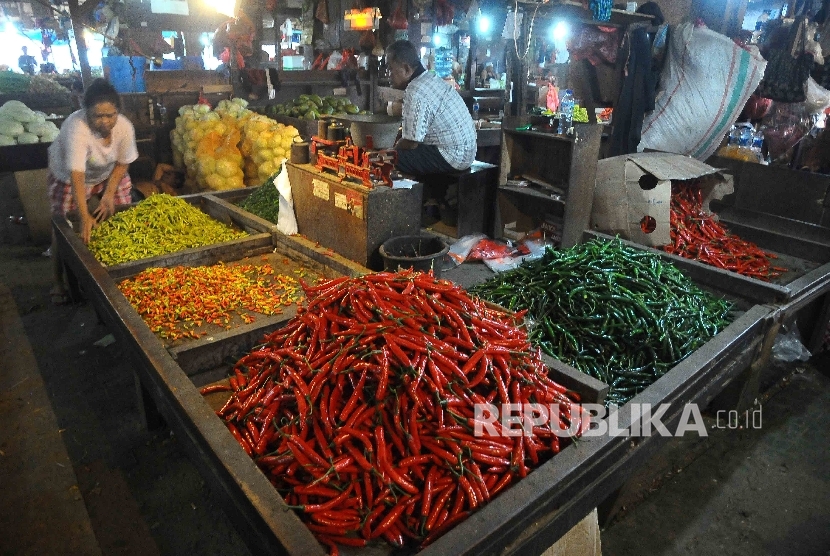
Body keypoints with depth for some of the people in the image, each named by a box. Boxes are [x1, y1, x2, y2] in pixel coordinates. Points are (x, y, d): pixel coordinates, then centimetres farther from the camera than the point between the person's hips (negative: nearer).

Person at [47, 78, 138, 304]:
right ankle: (59, 283, 17)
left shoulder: (124, 127, -26)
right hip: (69, 178, -3)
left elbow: (122, 163, -9)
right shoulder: (76, 128, -38)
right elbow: (77, 176, -44)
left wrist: (109, 194, -17)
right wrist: (84, 217, -51)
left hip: (108, 176, 4)